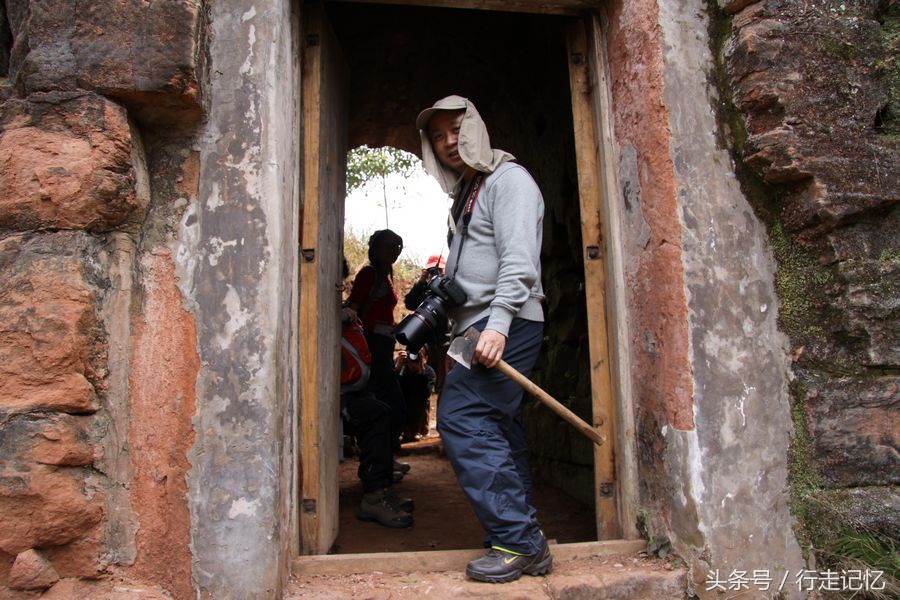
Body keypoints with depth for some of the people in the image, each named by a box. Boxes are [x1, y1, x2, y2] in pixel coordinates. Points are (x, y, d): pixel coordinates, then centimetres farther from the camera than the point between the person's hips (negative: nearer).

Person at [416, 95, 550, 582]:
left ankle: (517, 540, -11)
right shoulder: (464, 193, 25)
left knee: (463, 420, -17)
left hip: (505, 326, -10)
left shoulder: (508, 179, -4)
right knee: (496, 431, 9)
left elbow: (519, 259, -19)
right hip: (478, 326, 10)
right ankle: (526, 544, 17)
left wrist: (498, 323, -28)